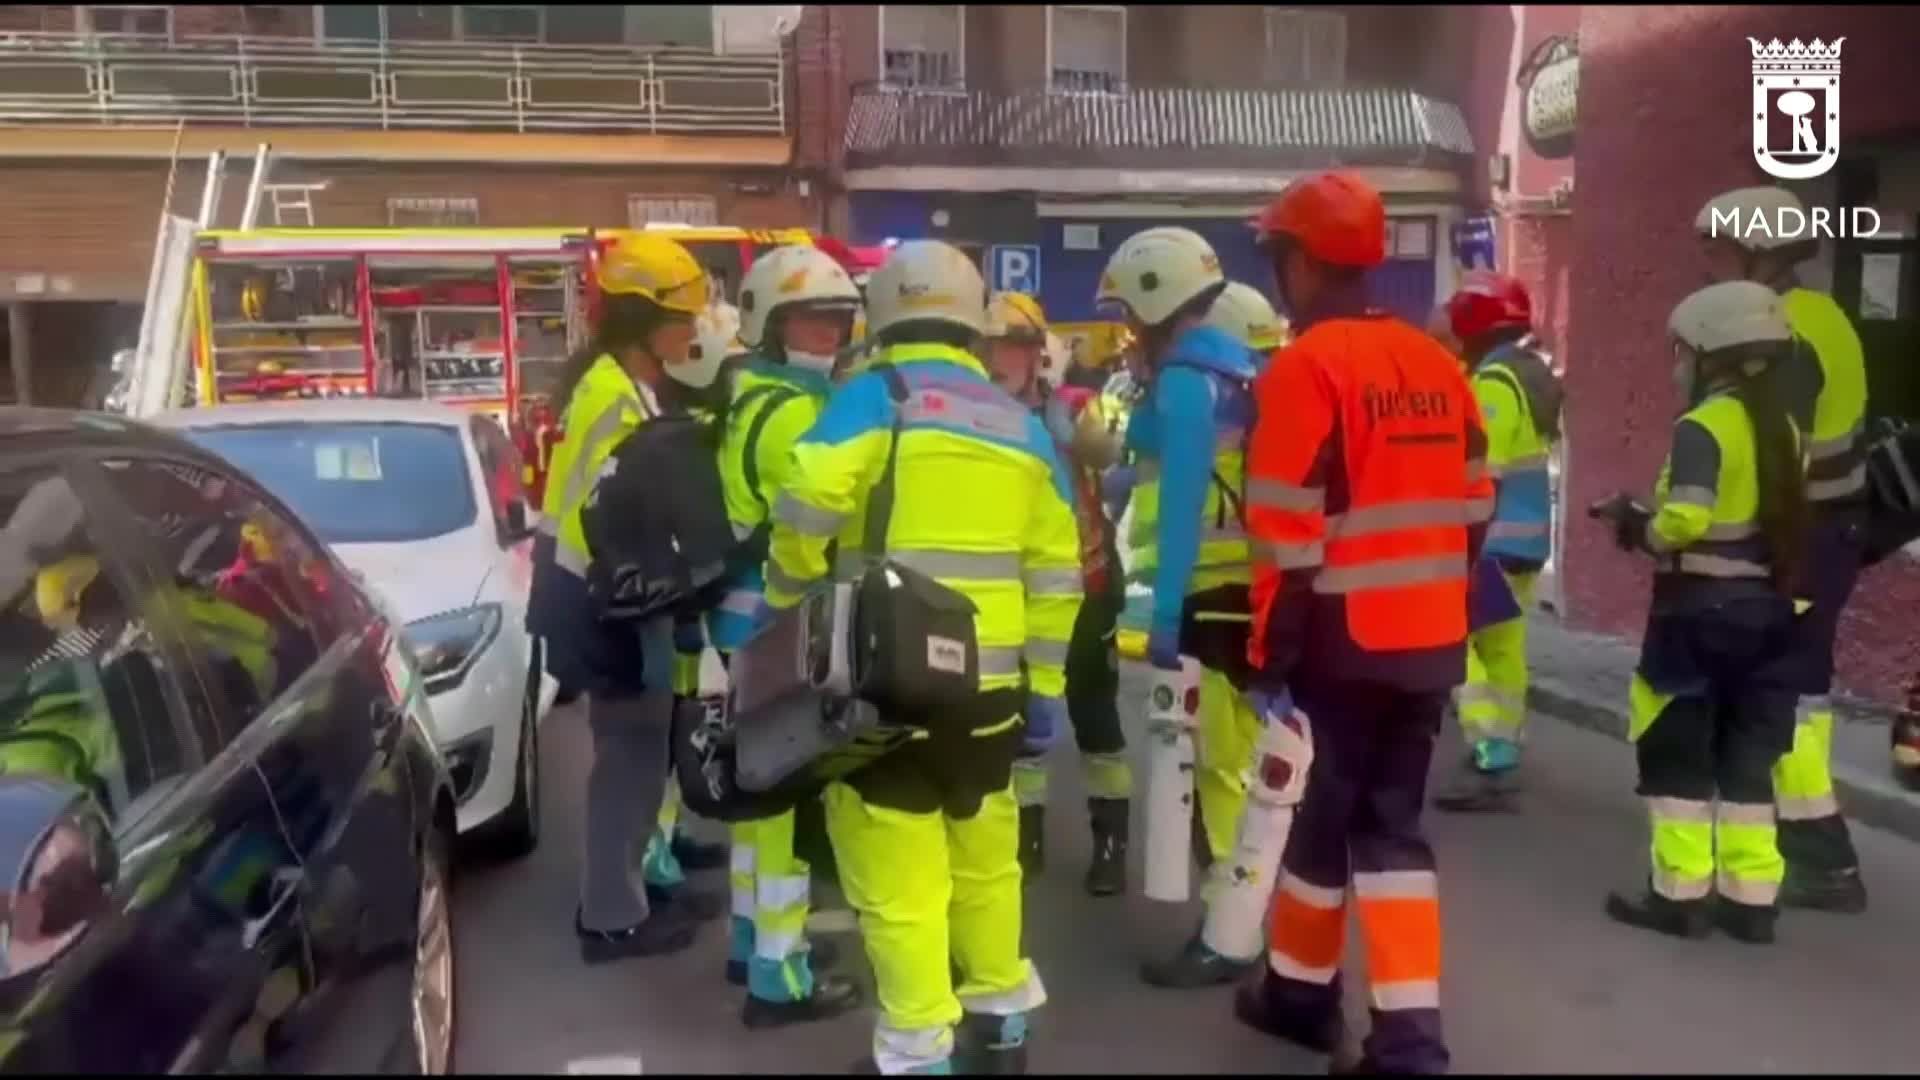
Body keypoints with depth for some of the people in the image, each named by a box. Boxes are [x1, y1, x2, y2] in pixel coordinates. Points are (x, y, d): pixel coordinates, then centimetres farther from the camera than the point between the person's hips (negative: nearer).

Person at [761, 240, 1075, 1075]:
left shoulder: (872, 399, -4)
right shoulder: (1021, 426, 11)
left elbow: (807, 506, -18)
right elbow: (1053, 570, 11)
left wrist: (788, 597, 2)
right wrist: (1045, 686, 17)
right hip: (989, 682, 6)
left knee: (898, 873, 4)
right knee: (984, 853, 21)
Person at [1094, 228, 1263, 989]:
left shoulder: (1184, 381, -14)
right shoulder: (1239, 368, 14)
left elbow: (1181, 506, -20)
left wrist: (1165, 613, -20)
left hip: (1214, 599, -10)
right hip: (1255, 591, 10)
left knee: (1221, 767, -3)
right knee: (1243, 761, 18)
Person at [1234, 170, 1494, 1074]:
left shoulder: (1308, 367, -13)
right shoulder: (1438, 365, 10)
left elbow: (1290, 534, -16)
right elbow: (1474, 510, 13)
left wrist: (1269, 652, -10)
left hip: (1346, 642, -6)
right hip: (1430, 638, 6)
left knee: (1327, 811, 10)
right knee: (1392, 820, 12)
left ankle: (1301, 987, 28)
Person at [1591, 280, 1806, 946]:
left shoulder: (1702, 427, -15)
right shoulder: (1781, 425, 11)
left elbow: (1684, 521, -24)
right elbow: (1782, 516, 13)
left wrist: (1637, 527, -6)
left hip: (1699, 610, -8)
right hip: (1766, 607, 8)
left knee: (1676, 751, 3)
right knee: (1748, 754, 13)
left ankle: (1681, 893, 7)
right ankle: (1750, 897, 17)